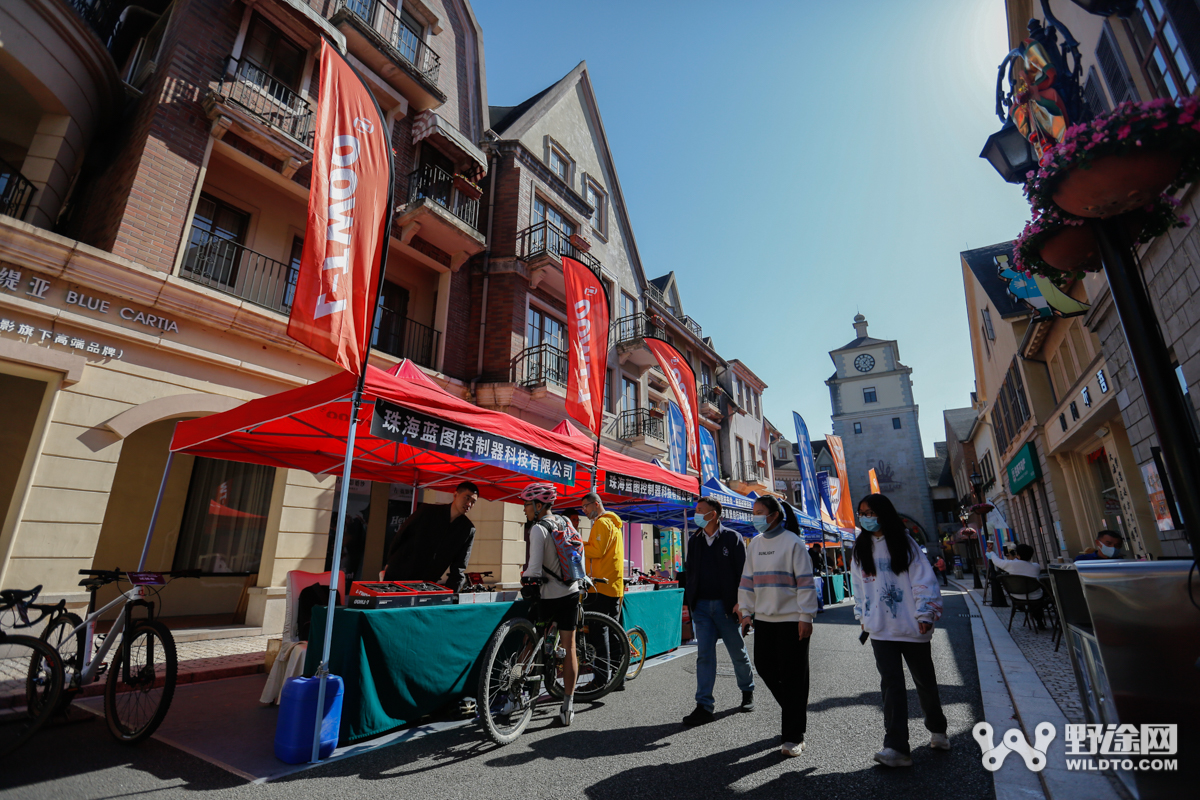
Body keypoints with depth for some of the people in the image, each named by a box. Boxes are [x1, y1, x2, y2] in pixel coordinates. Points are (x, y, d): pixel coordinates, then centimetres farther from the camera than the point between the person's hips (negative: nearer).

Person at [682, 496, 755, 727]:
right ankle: (704, 706, 6)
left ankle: (747, 691, 38)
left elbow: (743, 572, -7)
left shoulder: (733, 538, -6)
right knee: (704, 655, 1)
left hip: (726, 605, -3)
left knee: (738, 653, 13)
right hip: (702, 605, 3)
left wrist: (740, 602, -14)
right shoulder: (694, 540, 7)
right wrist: (687, 601, 9)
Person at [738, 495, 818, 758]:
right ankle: (795, 712, 34)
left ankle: (794, 737, 14)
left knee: (792, 676, 2)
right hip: (764, 618, 6)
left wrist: (806, 617, -13)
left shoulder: (792, 542, -10)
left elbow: (805, 581, -11)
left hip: (792, 619, -6)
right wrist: (747, 612, 10)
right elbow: (748, 580, 12)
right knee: (764, 666, 10)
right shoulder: (754, 544, 9)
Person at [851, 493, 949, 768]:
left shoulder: (904, 544, -5)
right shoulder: (861, 549, 6)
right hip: (880, 629, 2)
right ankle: (897, 748, -1)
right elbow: (858, 585, 13)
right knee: (891, 684, -3)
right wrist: (862, 617, 14)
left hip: (911, 627, -2)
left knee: (924, 681, 15)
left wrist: (925, 615, -11)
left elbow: (924, 579, -7)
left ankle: (937, 730, 39)